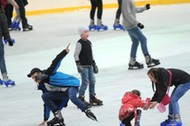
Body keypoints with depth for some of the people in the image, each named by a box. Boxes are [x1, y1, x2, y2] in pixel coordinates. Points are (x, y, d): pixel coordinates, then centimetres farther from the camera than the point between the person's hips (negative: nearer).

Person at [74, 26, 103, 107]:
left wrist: (94, 64, 24)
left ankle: (92, 97, 18)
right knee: (85, 82, -10)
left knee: (92, 81, 9)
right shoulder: (79, 43, -10)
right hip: (83, 66, -8)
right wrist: (78, 64, -20)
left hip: (89, 65, 8)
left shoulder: (89, 42, 14)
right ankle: (80, 99, -7)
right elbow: (76, 54, -13)